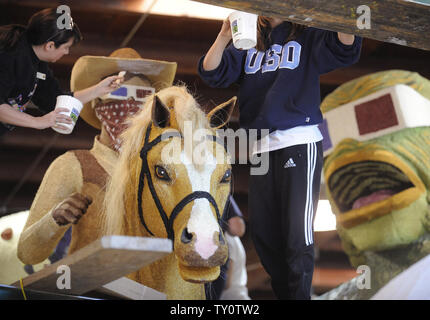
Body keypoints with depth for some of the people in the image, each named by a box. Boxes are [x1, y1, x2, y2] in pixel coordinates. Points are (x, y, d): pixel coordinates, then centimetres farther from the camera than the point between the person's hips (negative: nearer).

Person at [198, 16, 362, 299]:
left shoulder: (307, 38, 7)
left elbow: (347, 51, -10)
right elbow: (212, 74, 3)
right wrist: (224, 36, -13)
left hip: (300, 141, -4)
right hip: (260, 148, 4)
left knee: (297, 232, -8)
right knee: (263, 233, 9)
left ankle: (300, 294, 0)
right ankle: (283, 293, 23)